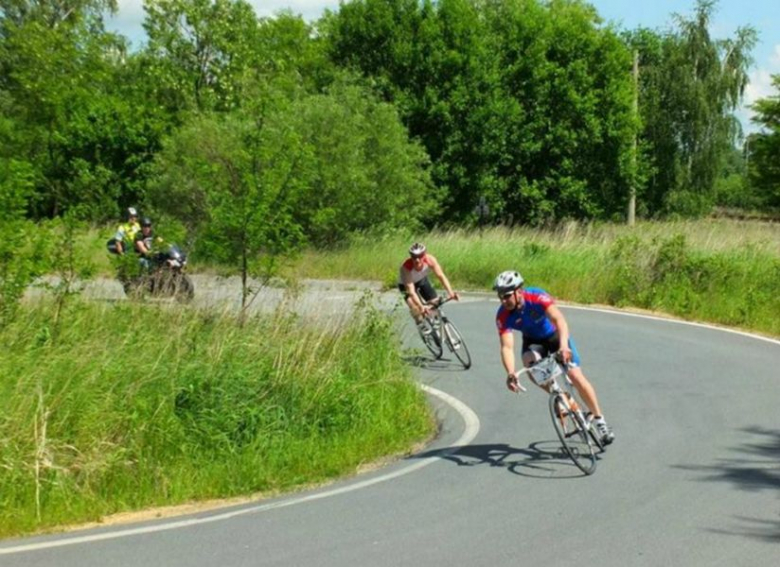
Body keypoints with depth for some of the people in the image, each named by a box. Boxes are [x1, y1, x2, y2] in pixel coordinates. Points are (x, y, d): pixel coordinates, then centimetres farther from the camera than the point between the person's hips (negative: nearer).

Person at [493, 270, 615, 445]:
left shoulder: (537, 297, -35)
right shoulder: (503, 316, -27)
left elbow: (559, 319, -47)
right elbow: (507, 347, -35)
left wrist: (564, 346, -64)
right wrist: (510, 374, -52)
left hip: (554, 335, -2)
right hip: (533, 340, 2)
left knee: (575, 376, -15)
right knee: (530, 362, -31)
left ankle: (599, 420, 0)